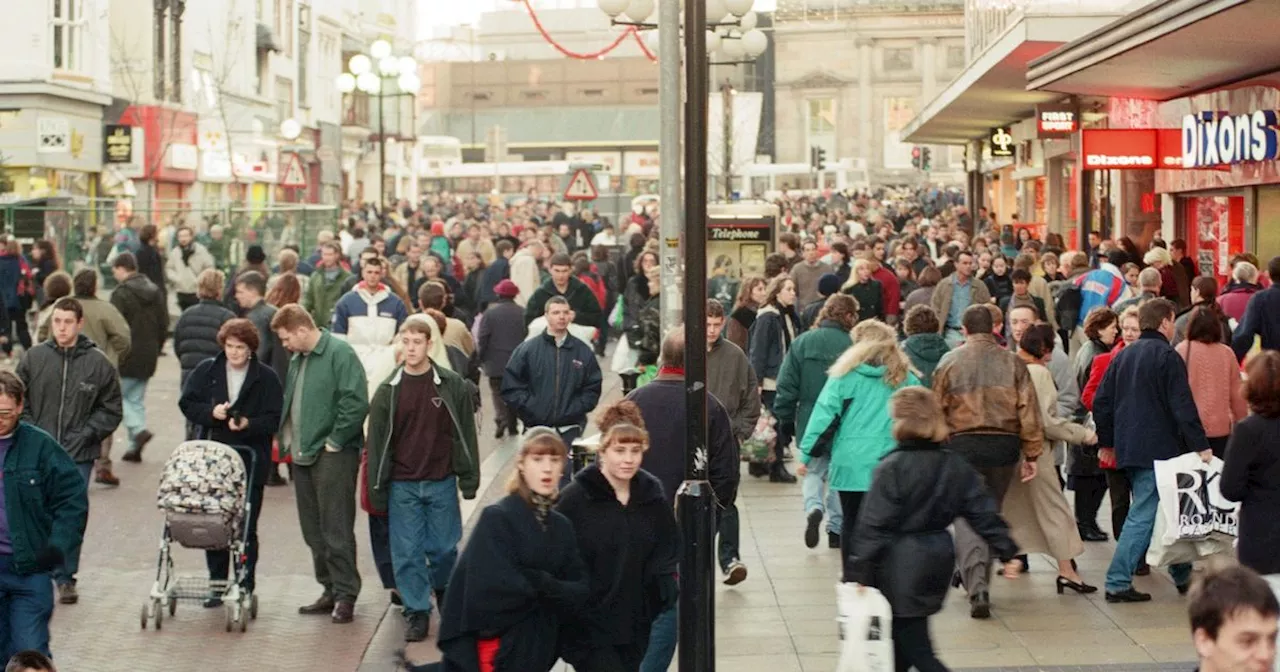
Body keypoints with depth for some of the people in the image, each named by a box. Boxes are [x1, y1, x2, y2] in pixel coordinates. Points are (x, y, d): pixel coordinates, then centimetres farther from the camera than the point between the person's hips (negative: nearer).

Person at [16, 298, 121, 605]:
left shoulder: (98, 363, -1)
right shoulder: (34, 358, 1)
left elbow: (111, 410, 5)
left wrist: (86, 435, -5)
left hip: (79, 456, -1)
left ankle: (66, 577, 15)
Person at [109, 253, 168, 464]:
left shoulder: (121, 293, -13)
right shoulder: (154, 292, 10)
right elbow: (164, 324, 13)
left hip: (126, 358, -7)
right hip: (148, 357, 7)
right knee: (137, 399, 13)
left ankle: (139, 429, -15)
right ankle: (135, 446, 12)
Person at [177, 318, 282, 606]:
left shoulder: (266, 377, -1)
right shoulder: (206, 371, 7)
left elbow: (274, 419, -5)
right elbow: (186, 403, 6)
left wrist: (248, 424, -23)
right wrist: (210, 412, -12)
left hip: (250, 462, -2)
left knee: (246, 526, 1)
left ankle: (245, 587, 8)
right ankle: (217, 585, 16)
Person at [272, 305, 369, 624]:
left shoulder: (339, 353, -12)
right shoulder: (297, 359, 14)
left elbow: (357, 402, -20)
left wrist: (335, 440, -15)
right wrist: (287, 440, 13)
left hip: (332, 456, -9)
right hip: (302, 454, 9)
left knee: (336, 529, -5)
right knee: (313, 530, 12)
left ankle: (345, 594, 3)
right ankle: (330, 590, 21)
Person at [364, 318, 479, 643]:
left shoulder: (452, 386, -2)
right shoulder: (388, 391, 0)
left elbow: (466, 435, 2)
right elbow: (377, 442, 3)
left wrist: (469, 479, -1)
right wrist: (377, 491, 0)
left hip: (441, 482, -1)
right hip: (402, 485, 1)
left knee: (443, 547, 7)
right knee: (407, 551, 2)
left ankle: (444, 591, 35)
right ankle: (417, 612, 12)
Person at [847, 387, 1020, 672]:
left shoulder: (891, 468, -15)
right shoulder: (957, 467, 4)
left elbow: (873, 525, -16)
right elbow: (984, 513, 5)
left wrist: (859, 571, -12)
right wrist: (1006, 552, 11)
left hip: (900, 569, -7)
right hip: (937, 561, 7)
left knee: (915, 647, -3)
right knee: (905, 637, 21)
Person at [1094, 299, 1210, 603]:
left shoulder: (1122, 356, 13)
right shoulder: (1167, 356, -10)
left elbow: (1101, 402, 14)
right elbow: (1183, 406, -16)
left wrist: (1107, 442, 21)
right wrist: (1200, 445, -13)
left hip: (1129, 449, 8)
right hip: (1159, 450, -8)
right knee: (1143, 515, -7)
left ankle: (1182, 576, 26)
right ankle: (1118, 583, -11)